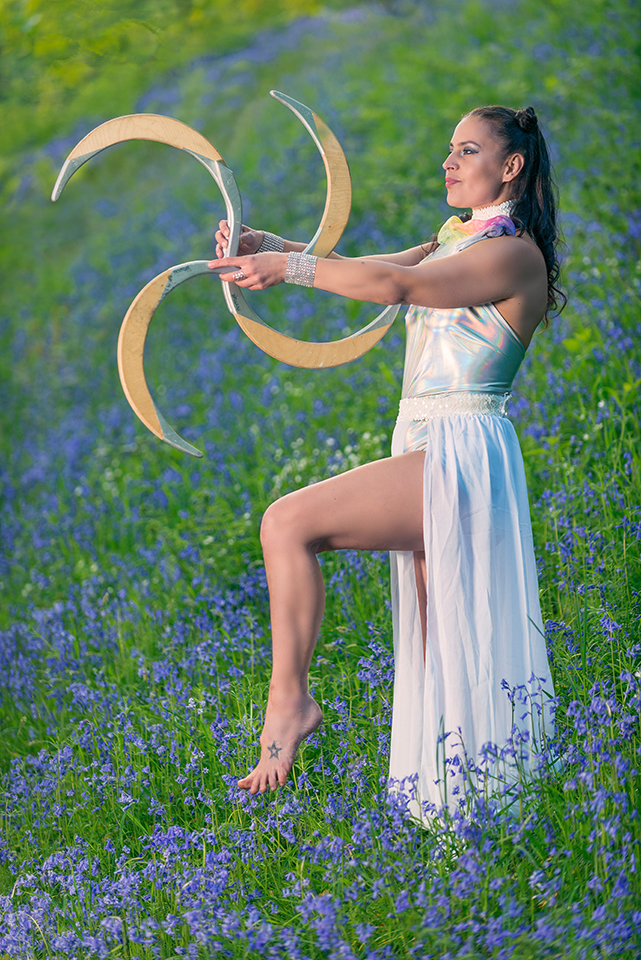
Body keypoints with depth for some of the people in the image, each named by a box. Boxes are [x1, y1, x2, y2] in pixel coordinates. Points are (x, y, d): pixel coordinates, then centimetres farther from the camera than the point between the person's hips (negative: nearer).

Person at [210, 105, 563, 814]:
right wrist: (264, 244, 0)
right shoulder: (454, 245, 22)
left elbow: (397, 285, -21)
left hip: (462, 456, -9)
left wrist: (288, 268, -19)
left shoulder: (516, 254, -7)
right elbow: (363, 269, 14)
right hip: (427, 452, 9)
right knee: (443, 651, 7)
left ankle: (289, 698, -12)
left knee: (288, 523, -20)